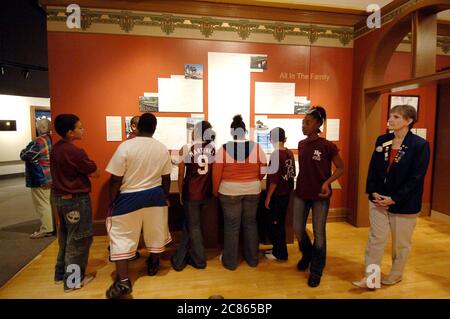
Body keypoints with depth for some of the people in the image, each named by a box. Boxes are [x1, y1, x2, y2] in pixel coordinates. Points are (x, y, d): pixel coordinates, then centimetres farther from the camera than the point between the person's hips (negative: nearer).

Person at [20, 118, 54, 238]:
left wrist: (24, 150, 6)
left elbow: (24, 156, -14)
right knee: (49, 202, 17)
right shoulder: (51, 140, 7)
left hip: (40, 179, -9)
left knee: (42, 204, -2)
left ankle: (46, 229, 4)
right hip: (50, 177, 9)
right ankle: (52, 225, 27)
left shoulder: (39, 142, -20)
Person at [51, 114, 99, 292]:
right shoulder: (75, 152, -23)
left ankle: (61, 273, 35)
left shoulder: (56, 148, 4)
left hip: (60, 197, 9)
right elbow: (95, 174, -16)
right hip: (76, 200, -9)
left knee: (65, 237, 22)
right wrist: (87, 167, 2)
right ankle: (73, 280, 17)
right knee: (78, 240, 5)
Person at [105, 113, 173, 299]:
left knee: (122, 237, 9)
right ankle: (153, 265, 40)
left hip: (129, 198, -3)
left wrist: (112, 201, 0)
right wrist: (166, 197, 17)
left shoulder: (126, 146, -15)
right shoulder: (162, 149, -4)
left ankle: (123, 282, 9)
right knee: (155, 232, 20)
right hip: (155, 196, 4)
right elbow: (166, 179, 3)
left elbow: (116, 179, -13)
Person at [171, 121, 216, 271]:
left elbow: (181, 175, -6)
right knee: (188, 224, 20)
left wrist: (181, 193, 7)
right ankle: (180, 258, 32)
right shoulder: (214, 149, -2)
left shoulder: (185, 149, -10)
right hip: (207, 193, 4)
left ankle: (199, 260, 27)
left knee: (193, 227, 13)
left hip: (191, 193, -4)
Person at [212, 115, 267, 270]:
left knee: (231, 225, 10)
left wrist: (215, 190, 6)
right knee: (250, 223, 17)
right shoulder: (256, 147, -7)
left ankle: (230, 261, 24)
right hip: (252, 190, 2)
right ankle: (252, 259, 30)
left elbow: (216, 173, -8)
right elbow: (263, 170, 0)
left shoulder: (224, 149, -11)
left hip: (230, 190, -2)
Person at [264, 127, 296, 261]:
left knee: (274, 224, 5)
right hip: (286, 193, 8)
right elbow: (292, 174, 11)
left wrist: (268, 197, -13)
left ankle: (280, 254, 16)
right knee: (280, 223, 18)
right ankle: (278, 249, 30)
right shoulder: (290, 153, 3)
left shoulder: (276, 154, -19)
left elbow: (274, 179, -21)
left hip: (277, 195, -8)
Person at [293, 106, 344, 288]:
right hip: (301, 193, 5)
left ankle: (316, 270, 27)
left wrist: (327, 182, -21)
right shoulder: (301, 145, 2)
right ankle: (307, 255, 42)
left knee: (319, 233, 7)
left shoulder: (327, 146, -14)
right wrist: (298, 185, 11)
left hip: (320, 196, -5)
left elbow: (341, 168, -6)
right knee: (298, 229, 11)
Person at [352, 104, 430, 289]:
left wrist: (394, 199, -17)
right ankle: (371, 277, 15)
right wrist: (373, 192, -7)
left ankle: (396, 276, 35)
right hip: (378, 199, 4)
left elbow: (416, 178, -14)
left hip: (404, 203, -3)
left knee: (400, 242, 14)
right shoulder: (382, 140, 4)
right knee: (375, 238, 6)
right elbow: (373, 168, 5)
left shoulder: (420, 145, -10)